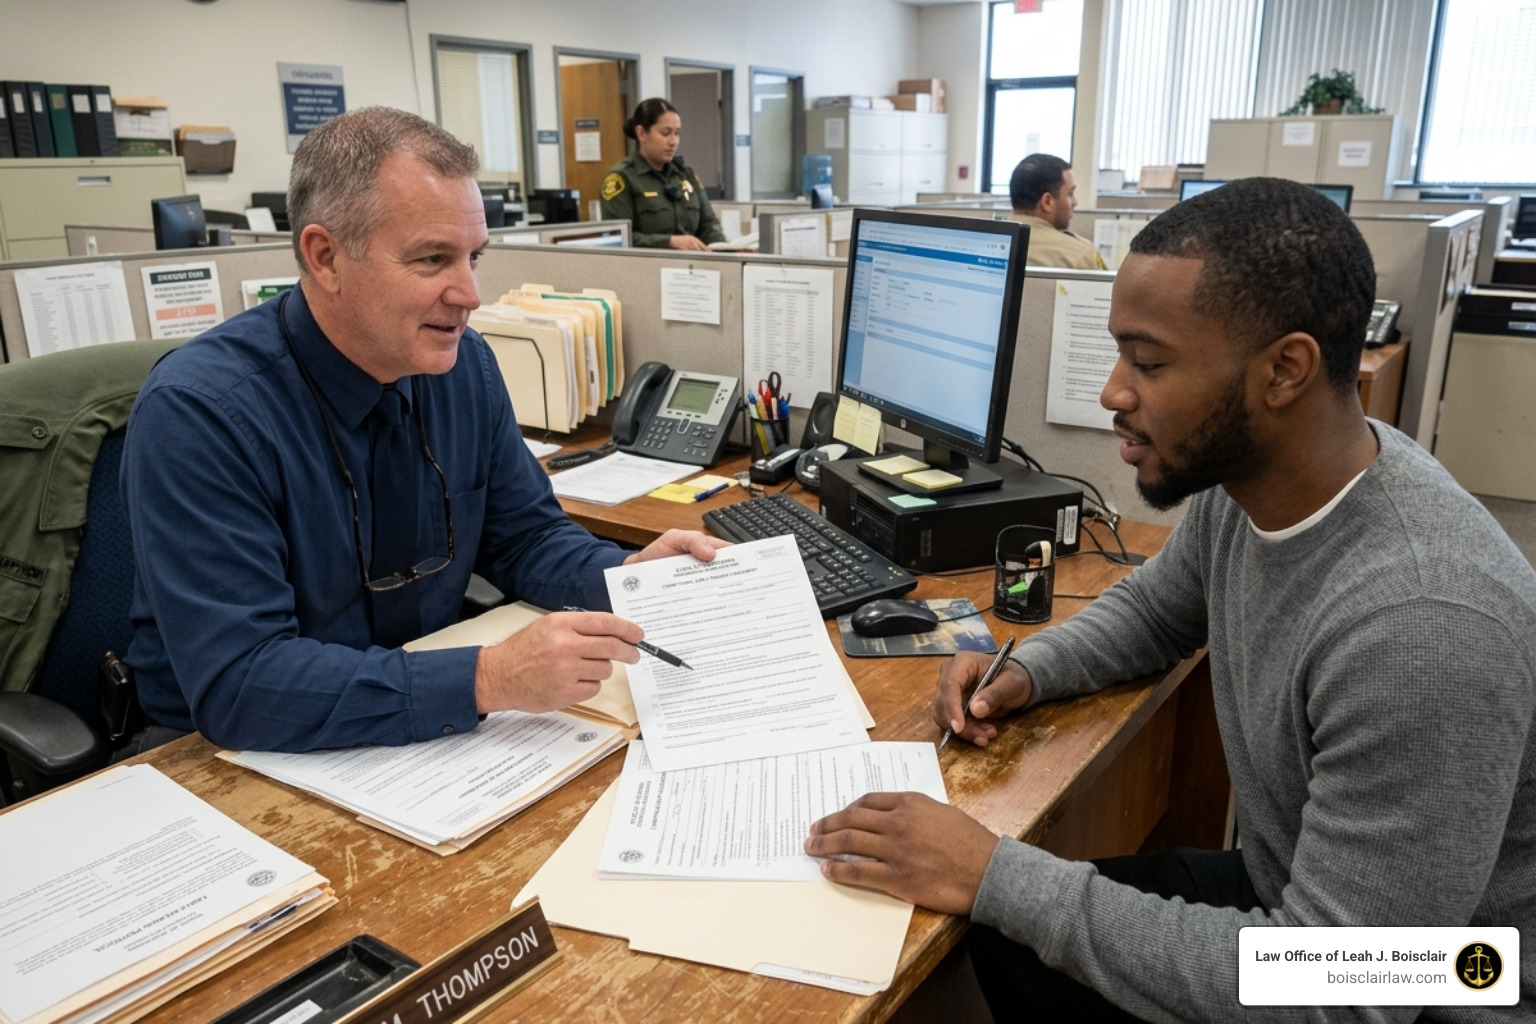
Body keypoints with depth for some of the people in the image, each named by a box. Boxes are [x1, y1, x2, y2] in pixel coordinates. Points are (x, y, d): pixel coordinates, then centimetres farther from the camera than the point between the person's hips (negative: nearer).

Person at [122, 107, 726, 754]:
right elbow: (236, 684, -27)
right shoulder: (196, 415, -22)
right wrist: (486, 680, -35)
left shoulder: (465, 364, -5)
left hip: (426, 735, 5)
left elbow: (523, 536, 6)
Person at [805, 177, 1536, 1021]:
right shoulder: (1240, 480, -9)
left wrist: (995, 877, -29)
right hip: (1290, 893, 7)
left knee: (1012, 925, -8)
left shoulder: (1421, 627, -35)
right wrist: (1029, 670, -7)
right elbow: (1153, 608, 13)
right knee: (1008, 941, 4)